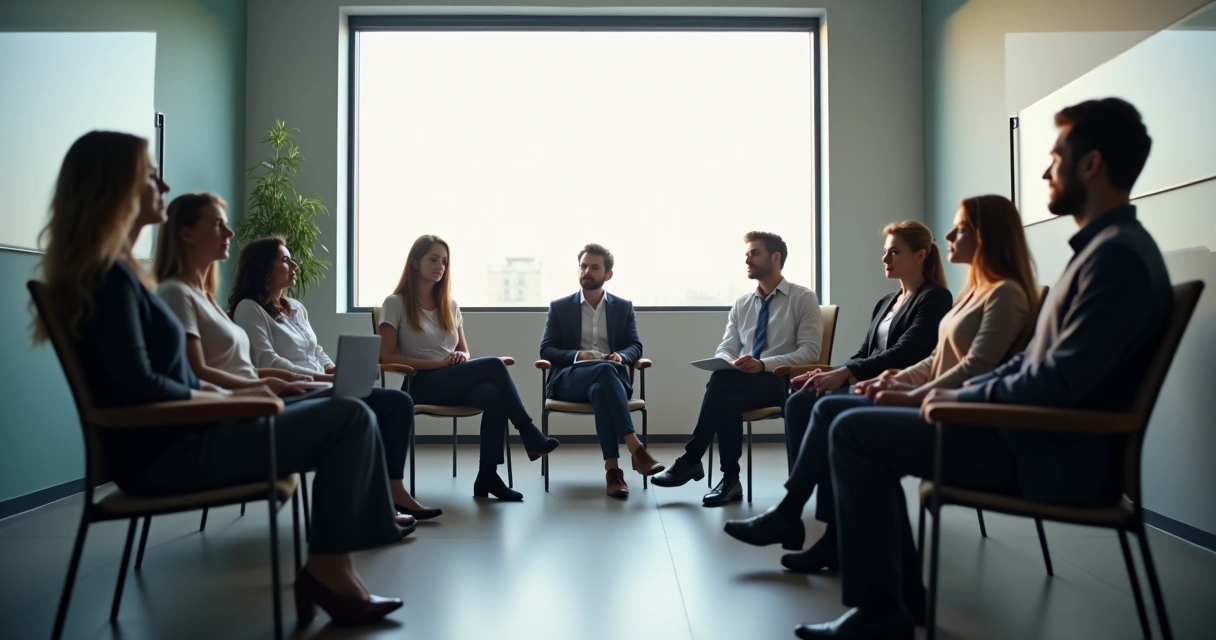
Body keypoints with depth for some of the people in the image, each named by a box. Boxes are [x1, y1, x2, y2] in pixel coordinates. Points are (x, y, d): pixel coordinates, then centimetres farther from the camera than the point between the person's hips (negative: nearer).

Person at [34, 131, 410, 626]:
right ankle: (327, 569, -5)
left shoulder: (112, 269, 16)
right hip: (163, 452, -10)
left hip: (173, 439, 10)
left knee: (340, 414, 11)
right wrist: (229, 399, -12)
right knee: (349, 419, -14)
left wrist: (222, 393, 5)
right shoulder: (108, 273, -16)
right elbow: (137, 388, -24)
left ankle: (331, 565, 5)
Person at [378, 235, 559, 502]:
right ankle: (529, 434, -20)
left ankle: (488, 475, -27)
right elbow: (387, 357, -6)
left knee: (494, 395, -32)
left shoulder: (450, 306, 18)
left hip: (455, 383, 5)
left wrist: (461, 356, -5)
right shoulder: (395, 304, 2)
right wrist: (439, 363, -14)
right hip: (422, 385, -5)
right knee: (493, 365, -28)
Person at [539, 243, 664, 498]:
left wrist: (621, 356, -15)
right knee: (605, 370, -38)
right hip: (569, 379, -1)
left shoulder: (624, 307, 16)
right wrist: (577, 355, -14)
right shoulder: (559, 307, 12)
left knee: (600, 390, -39)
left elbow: (636, 346, 10)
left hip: (611, 378, 1)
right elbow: (546, 349, 5)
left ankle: (612, 469, -44)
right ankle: (635, 448, -44)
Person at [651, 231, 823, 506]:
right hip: (741, 384, 4)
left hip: (783, 383, -4)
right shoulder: (741, 304, 17)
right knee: (729, 398, -33)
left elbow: (810, 352, -9)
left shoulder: (803, 298, 2)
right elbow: (725, 349, 13)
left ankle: (692, 460, -22)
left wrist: (763, 364, -21)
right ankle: (730, 480, -27)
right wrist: (729, 363, -13)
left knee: (722, 381, -31)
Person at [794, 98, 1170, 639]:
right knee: (867, 426, 12)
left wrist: (965, 397, -11)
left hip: (1058, 456, -10)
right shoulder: (1102, 247, 15)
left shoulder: (1118, 252, -18)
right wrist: (963, 391, 6)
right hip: (1037, 434, 10)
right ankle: (900, 585, 16)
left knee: (854, 432, -13)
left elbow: (1061, 380, -25)